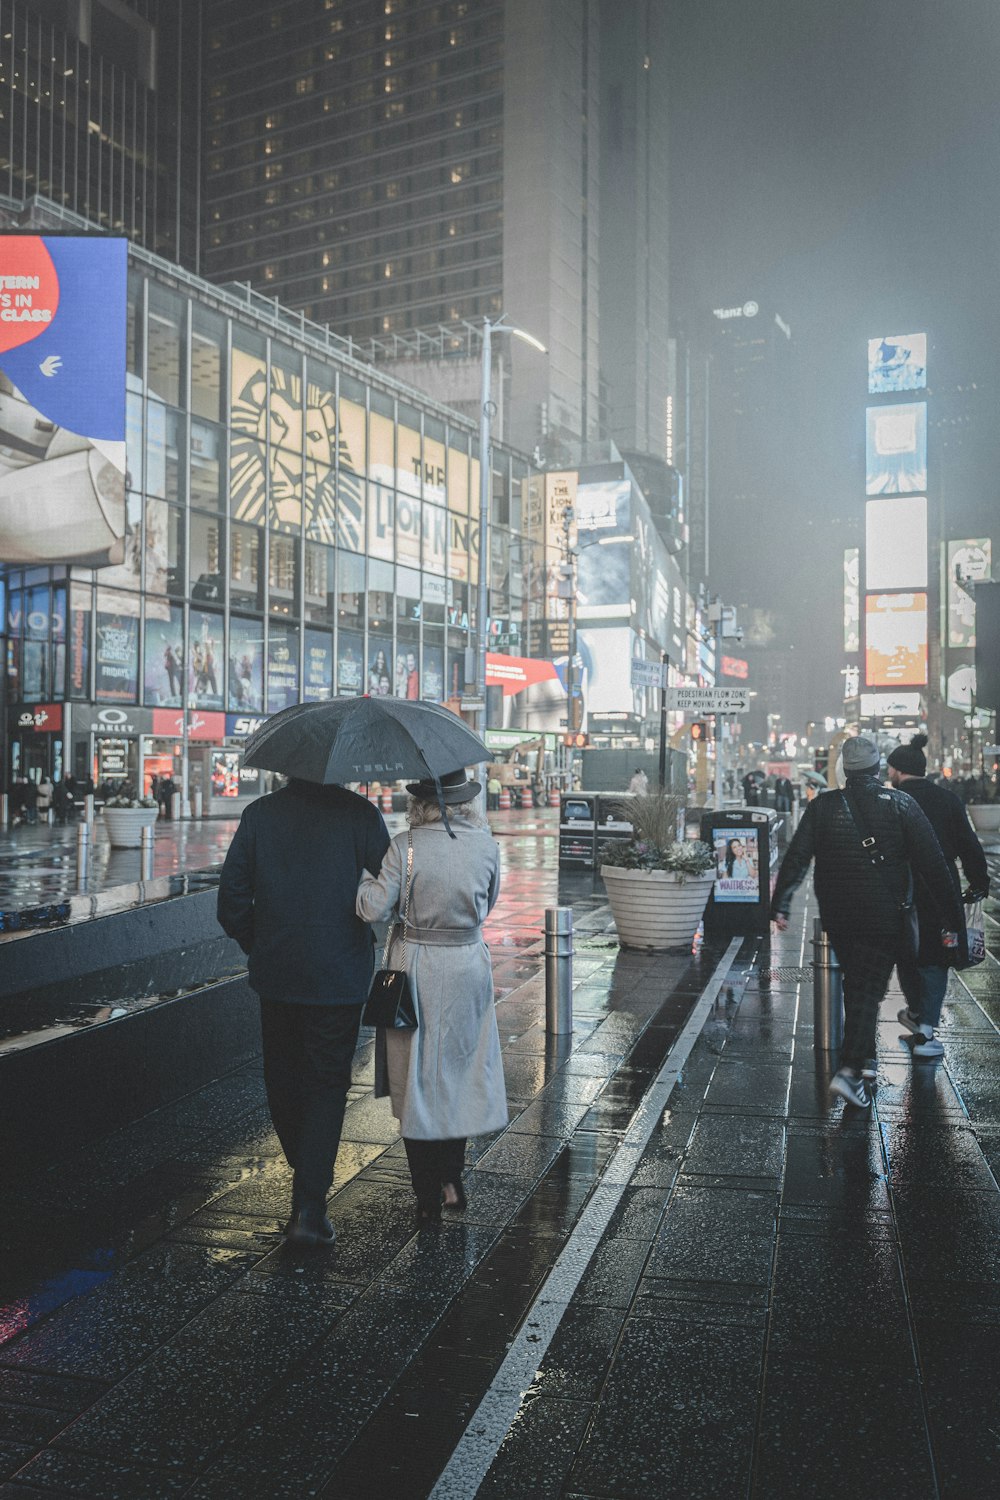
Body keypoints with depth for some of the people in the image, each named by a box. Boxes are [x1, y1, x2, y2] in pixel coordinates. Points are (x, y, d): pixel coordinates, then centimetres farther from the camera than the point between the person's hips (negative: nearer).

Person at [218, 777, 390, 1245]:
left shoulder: (259, 813, -1)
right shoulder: (359, 813, -10)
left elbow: (231, 897, 1)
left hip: (275, 975, 3)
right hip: (338, 978, -3)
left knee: (283, 1079, 19)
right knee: (327, 1084, 5)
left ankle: (305, 1177, 37)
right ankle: (309, 1209, 0)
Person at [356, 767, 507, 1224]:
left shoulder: (405, 847, -16)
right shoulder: (486, 844, -5)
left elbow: (375, 908, -16)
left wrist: (359, 874, -1)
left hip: (417, 969, -3)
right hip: (470, 965, 3)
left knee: (417, 1081, 9)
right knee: (459, 1073, 19)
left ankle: (429, 1198, 16)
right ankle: (452, 1181, 25)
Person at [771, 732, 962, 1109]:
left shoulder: (822, 806, -1)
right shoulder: (900, 805, -6)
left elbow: (796, 858, -7)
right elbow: (932, 864, -6)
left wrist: (780, 904, -8)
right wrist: (950, 914, -1)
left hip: (837, 915, 3)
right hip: (883, 917, -3)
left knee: (856, 983, 20)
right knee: (869, 989, -1)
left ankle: (863, 1057, 30)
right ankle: (850, 1070, -13)